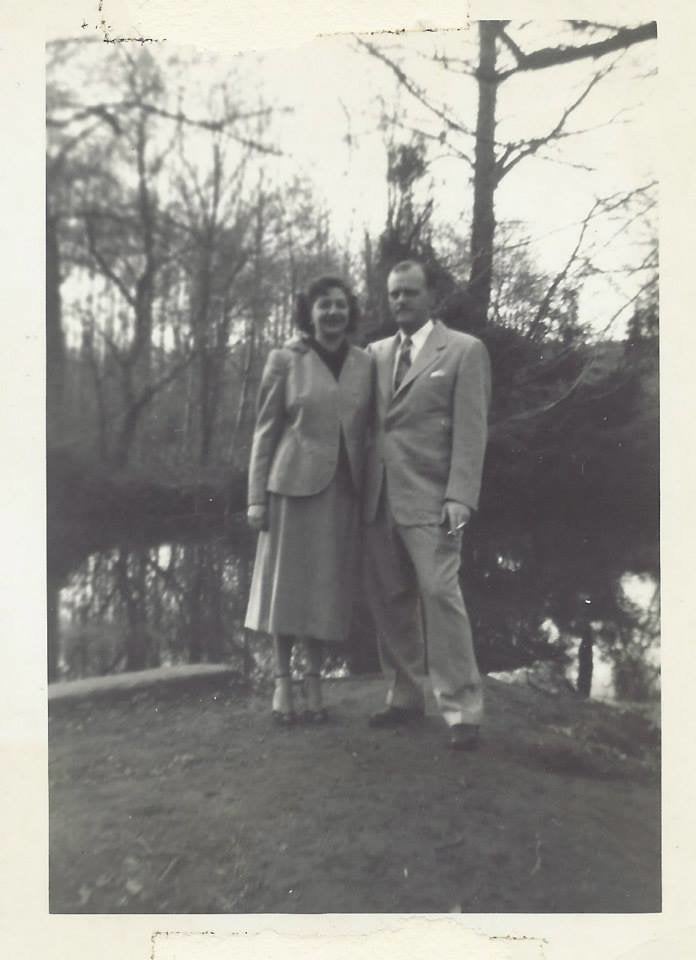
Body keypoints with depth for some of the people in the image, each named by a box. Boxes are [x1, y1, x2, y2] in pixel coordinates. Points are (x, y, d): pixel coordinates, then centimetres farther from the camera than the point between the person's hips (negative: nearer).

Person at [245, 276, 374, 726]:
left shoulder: (366, 363, 8)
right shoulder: (286, 359, 1)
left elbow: (369, 429, 10)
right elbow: (266, 430, 1)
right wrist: (257, 496, -3)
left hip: (344, 490, 2)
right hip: (295, 484, -2)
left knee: (329, 586, 7)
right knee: (288, 582, 5)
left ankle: (315, 680, 20)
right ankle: (282, 679, 18)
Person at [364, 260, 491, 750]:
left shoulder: (465, 350, 2)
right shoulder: (376, 353, 17)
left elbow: (471, 430, -5)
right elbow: (371, 422, 17)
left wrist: (460, 498, -14)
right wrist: (362, 488, 7)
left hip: (430, 498, -5)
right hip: (380, 498, 5)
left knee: (440, 594, -10)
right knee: (389, 600, 8)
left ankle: (463, 710, -1)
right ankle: (405, 697, 21)